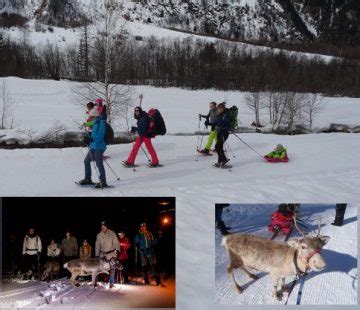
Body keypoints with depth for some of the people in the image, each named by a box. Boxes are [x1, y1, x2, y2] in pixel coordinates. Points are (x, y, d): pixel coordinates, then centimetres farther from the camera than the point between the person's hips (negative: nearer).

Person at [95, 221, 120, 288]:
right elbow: (97, 245, 5)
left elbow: (116, 242, -7)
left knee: (112, 268, -7)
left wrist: (117, 250, -21)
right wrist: (97, 255, 1)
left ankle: (111, 283, -1)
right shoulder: (99, 235, 2)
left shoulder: (112, 233, -6)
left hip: (111, 253, -3)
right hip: (102, 254, 3)